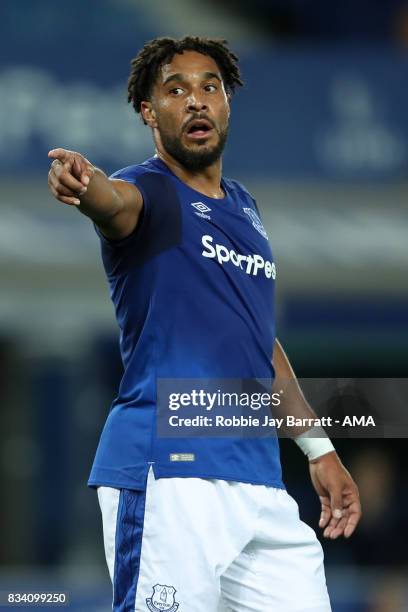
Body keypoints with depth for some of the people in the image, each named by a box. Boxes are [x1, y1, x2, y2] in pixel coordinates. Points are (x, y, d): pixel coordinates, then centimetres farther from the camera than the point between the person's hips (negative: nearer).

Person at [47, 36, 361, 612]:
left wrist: (319, 449, 27)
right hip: (168, 476, -7)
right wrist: (83, 182, -53)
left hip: (260, 480, 7)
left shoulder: (243, 207, 19)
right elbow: (116, 199, -29)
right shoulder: (150, 193, -3)